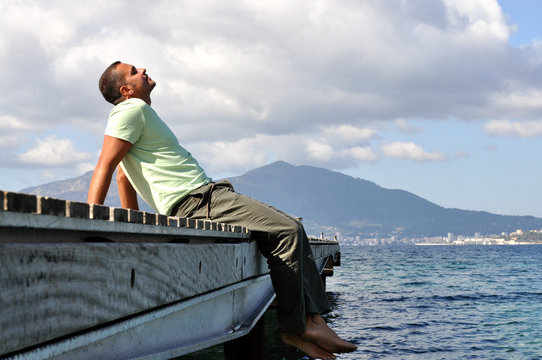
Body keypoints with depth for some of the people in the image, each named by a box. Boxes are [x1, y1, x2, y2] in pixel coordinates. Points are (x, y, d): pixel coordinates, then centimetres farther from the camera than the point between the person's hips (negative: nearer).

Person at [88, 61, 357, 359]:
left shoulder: (136, 113, 25)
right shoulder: (132, 109, -5)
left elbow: (123, 174, 27)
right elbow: (105, 166, -15)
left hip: (206, 193, 11)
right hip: (194, 201, -11)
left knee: (293, 232, 6)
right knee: (287, 231, -16)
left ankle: (314, 319, -2)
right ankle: (294, 329, -11)